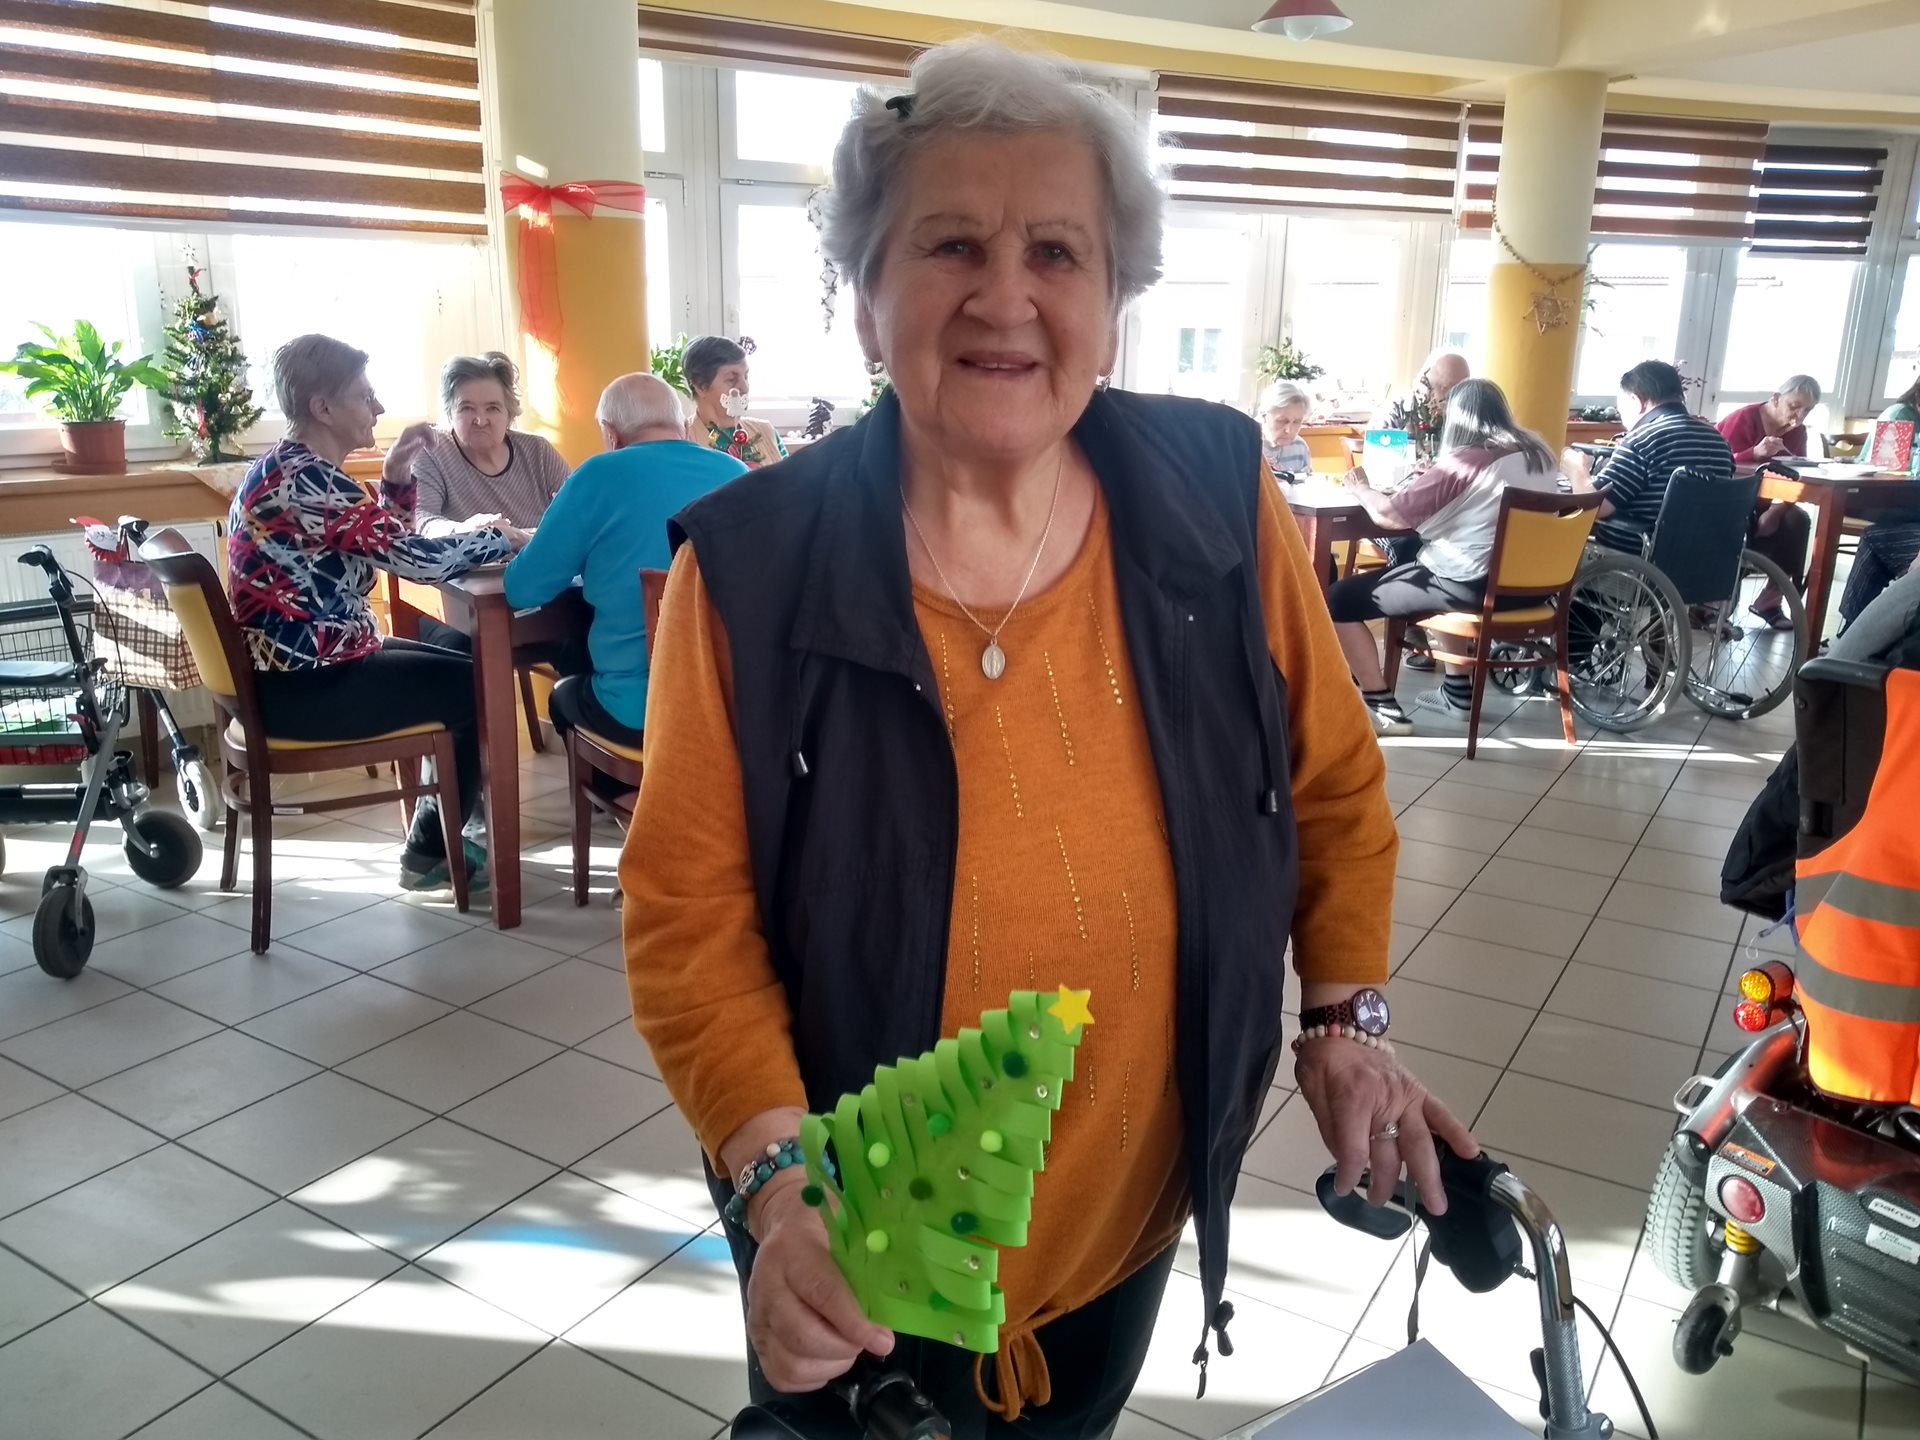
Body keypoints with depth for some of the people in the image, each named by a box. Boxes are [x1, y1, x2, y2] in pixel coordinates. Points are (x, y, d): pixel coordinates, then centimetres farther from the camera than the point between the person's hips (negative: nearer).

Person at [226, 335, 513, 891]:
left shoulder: (288, 469, 12)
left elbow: (383, 547, 18)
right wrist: (503, 538, -9)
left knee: (460, 668, 17)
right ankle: (429, 855, 11)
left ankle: (442, 833, 24)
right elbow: (417, 558, -24)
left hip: (295, 667, 10)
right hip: (303, 687, -10)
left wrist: (395, 476, 5)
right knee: (479, 686, -1)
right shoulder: (308, 479, -21)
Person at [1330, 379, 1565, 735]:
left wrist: (1361, 489, 4)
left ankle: (1383, 709, -1)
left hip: (1470, 586, -9)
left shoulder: (1462, 462, -15)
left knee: (1339, 600, -1)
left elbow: (1389, 514, -16)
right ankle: (1459, 692, 39)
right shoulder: (1538, 452, 8)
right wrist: (1434, 477, 27)